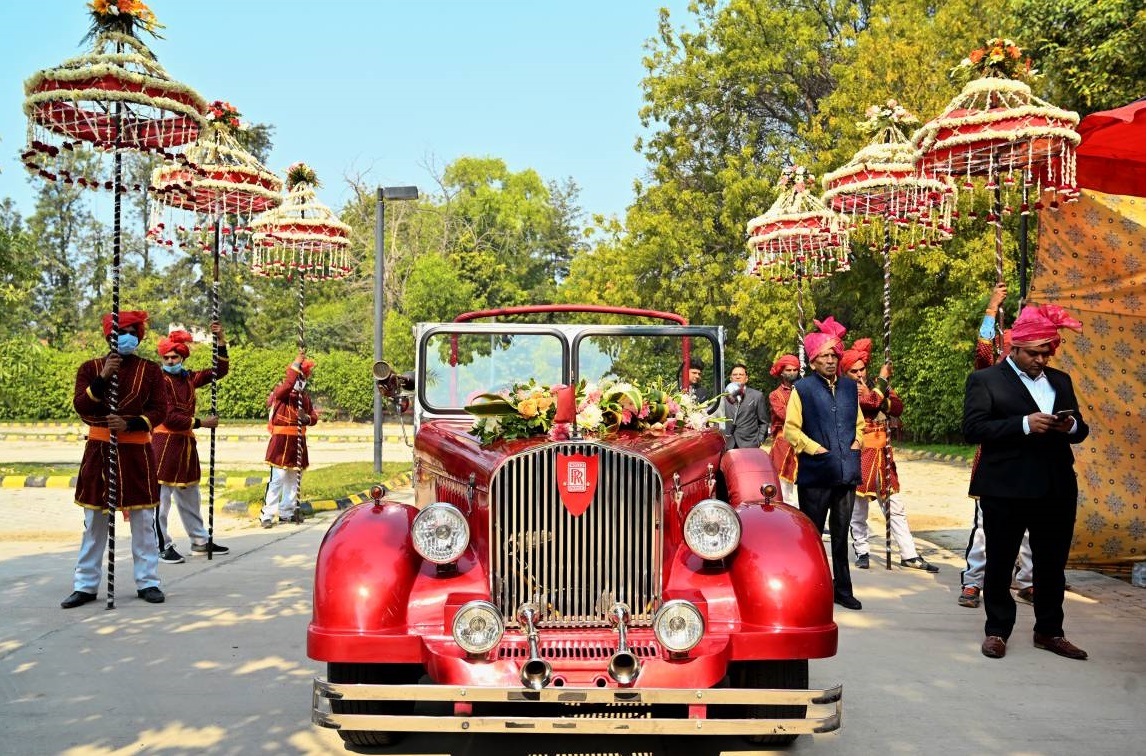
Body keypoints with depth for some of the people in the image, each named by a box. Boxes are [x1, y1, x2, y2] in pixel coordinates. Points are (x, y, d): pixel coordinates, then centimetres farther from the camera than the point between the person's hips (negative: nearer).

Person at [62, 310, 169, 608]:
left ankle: (148, 582, 12)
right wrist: (103, 377, -20)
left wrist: (130, 424, -18)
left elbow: (160, 410, -3)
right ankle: (86, 585, 15)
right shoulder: (90, 368, 5)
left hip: (137, 452, -1)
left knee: (143, 521, 3)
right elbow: (80, 406, -8)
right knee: (94, 522, 7)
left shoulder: (150, 370, 2)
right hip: (99, 451, 1)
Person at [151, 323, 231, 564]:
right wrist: (201, 423, -14)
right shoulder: (160, 380, -10)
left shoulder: (188, 378, 9)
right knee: (161, 496, -6)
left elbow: (219, 371, 14)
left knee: (189, 495, 16)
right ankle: (163, 547, 1)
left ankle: (201, 541, 25)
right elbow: (169, 417, -17)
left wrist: (221, 340, 5)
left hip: (186, 442, 7)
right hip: (164, 442, -7)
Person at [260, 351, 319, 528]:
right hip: (282, 441, -7)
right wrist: (296, 364, -31)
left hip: (298, 442, 7)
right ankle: (267, 515, -8)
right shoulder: (281, 391, -6)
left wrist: (307, 417, -10)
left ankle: (287, 512, 23)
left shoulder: (305, 395, 14)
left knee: (293, 479, 13)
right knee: (278, 479, -10)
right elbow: (287, 386, -31)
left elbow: (314, 416, 14)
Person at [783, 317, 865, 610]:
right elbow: (790, 429, -4)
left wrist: (857, 441, 6)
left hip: (847, 472, 5)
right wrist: (816, 449, -12)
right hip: (815, 473, -5)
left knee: (840, 535, 12)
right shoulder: (803, 388, -3)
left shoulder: (850, 386, 12)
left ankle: (842, 589, 20)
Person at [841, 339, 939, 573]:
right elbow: (873, 402, -21)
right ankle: (862, 552, 17)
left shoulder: (877, 386, 12)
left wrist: (874, 396, -16)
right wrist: (882, 379, -10)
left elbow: (898, 408, -2)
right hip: (858, 455, -5)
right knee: (859, 507, 3)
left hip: (882, 453, 5)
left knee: (896, 507, 6)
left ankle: (909, 555, 9)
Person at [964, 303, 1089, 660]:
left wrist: (1071, 426, -6)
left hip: (1057, 489, 5)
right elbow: (973, 428, -13)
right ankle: (997, 631, 19)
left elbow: (1079, 429, 18)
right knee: (1000, 563, 6)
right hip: (1005, 489, -5)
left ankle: (1049, 631, 26)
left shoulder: (1061, 381, 15)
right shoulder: (985, 380, -2)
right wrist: (1024, 424, -21)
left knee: (1052, 564, 12)